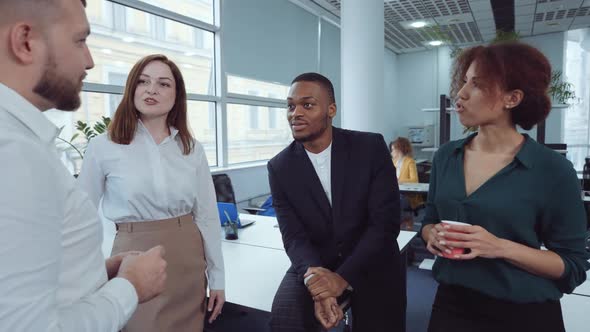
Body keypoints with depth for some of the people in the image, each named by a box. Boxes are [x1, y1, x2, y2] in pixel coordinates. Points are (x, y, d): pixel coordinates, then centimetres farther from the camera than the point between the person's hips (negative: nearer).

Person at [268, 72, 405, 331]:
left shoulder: (371, 147, -12)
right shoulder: (280, 167, -7)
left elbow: (386, 222, -14)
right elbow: (294, 236, -9)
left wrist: (343, 277, -23)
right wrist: (315, 278, -29)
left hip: (373, 266, 1)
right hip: (315, 265, 0)